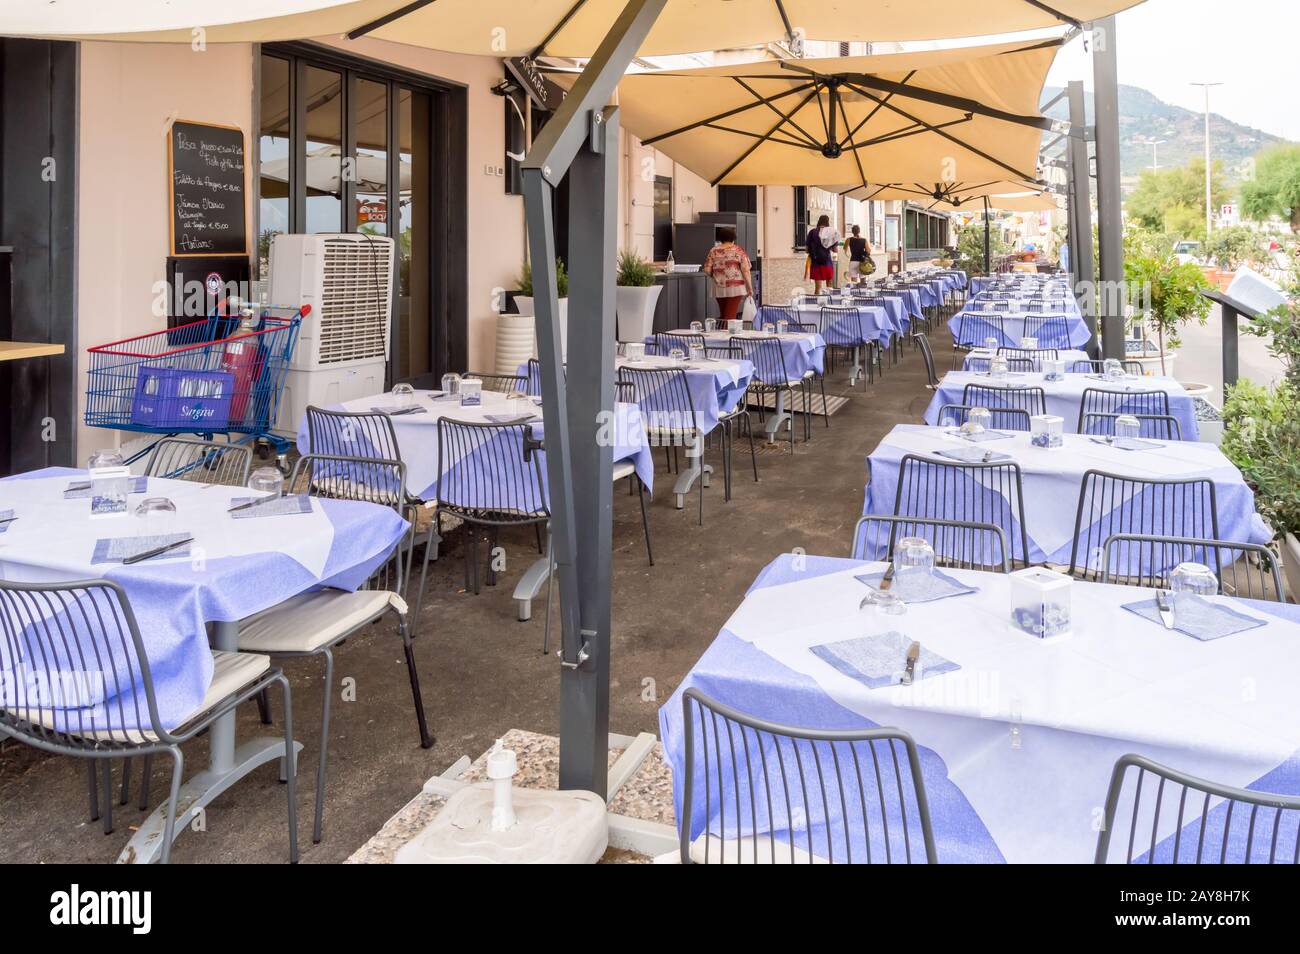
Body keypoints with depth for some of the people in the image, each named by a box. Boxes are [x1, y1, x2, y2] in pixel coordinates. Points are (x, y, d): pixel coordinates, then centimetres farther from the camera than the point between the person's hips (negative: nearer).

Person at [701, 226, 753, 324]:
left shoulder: (713, 251, 4)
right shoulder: (738, 250, -3)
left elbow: (707, 270, 0)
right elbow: (745, 270, -8)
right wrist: (750, 288, -1)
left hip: (719, 289, 3)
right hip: (735, 288, -3)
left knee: (723, 316, 14)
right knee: (731, 316, -3)